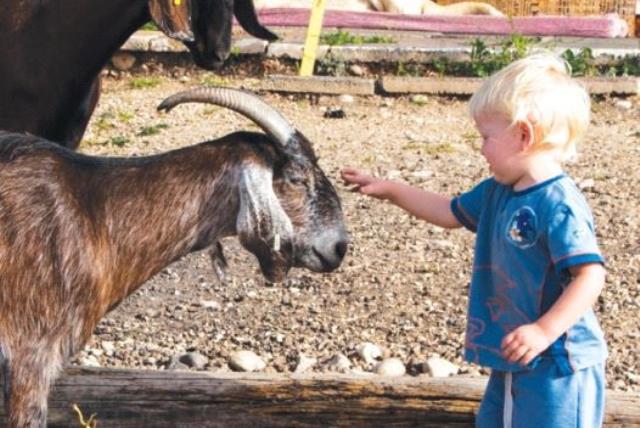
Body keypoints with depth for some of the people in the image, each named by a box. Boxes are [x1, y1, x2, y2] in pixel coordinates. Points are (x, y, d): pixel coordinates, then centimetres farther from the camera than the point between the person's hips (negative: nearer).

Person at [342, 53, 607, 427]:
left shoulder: (559, 204, -21)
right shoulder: (497, 192, 7)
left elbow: (591, 275, -26)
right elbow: (450, 212, 25)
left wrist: (544, 331, -30)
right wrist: (391, 191, 25)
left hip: (556, 365, -10)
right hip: (511, 363, 10)